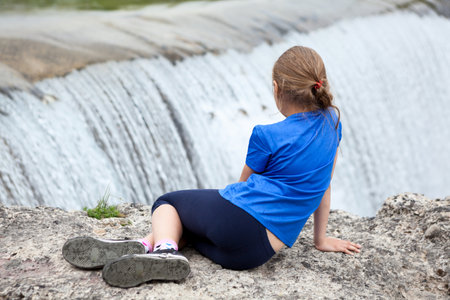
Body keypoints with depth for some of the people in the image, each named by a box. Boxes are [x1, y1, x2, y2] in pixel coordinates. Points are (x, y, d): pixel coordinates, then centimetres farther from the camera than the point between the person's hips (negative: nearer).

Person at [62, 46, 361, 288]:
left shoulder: (268, 136, -2)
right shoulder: (332, 122, 11)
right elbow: (324, 183, 18)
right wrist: (321, 238, 26)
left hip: (237, 215, -5)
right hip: (262, 249, 5)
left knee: (168, 203, 19)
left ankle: (164, 248, -17)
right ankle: (147, 245, -11)